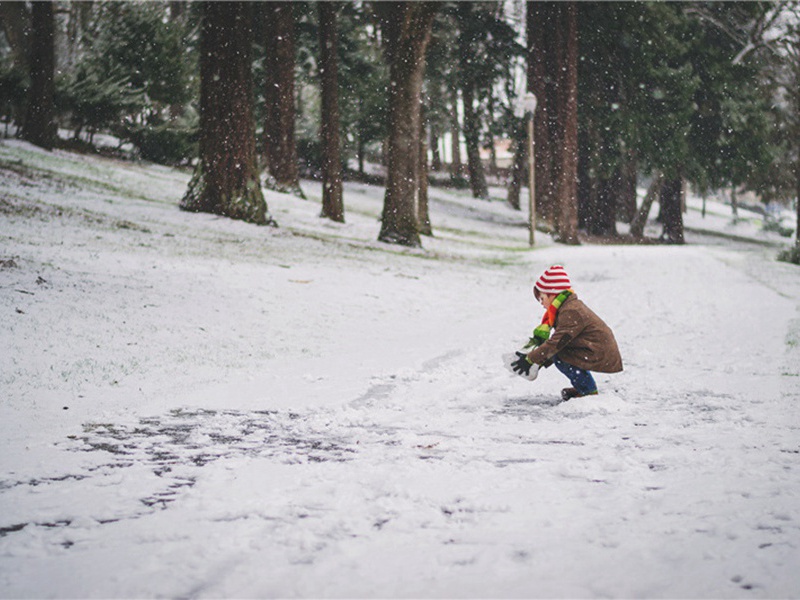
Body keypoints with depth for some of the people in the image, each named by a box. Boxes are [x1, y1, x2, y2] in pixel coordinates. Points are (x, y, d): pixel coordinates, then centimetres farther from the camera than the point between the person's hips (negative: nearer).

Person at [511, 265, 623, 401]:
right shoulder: (571, 306, 14)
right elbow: (557, 340, 18)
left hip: (603, 358, -10)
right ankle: (583, 388, 15)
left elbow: (556, 342, -22)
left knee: (559, 356, -12)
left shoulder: (571, 313, -19)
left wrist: (530, 359, -17)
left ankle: (589, 391, -3)